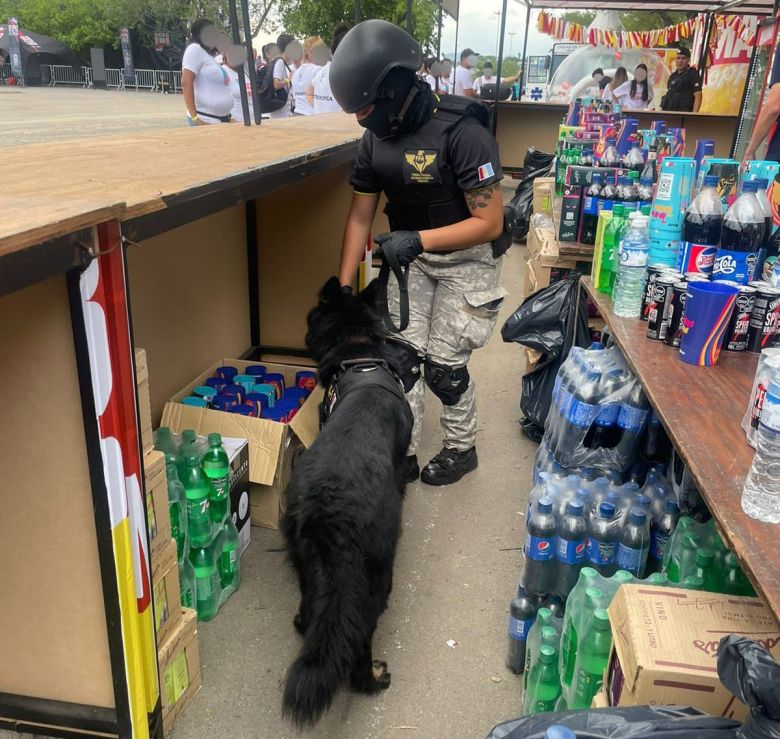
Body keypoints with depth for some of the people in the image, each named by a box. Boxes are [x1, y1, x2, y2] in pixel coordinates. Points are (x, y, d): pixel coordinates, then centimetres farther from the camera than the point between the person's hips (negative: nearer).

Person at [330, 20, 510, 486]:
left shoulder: (462, 132, -27)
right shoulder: (375, 139, -6)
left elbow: (490, 222, -24)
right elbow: (360, 217, 0)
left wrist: (418, 238, -30)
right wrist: (343, 290, -3)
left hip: (466, 259, -5)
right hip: (411, 254, 6)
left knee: (444, 367, 0)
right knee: (402, 356, 2)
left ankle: (462, 449, 26)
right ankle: (402, 455, 18)